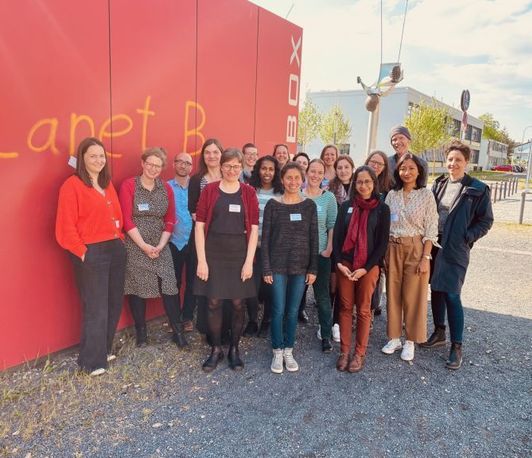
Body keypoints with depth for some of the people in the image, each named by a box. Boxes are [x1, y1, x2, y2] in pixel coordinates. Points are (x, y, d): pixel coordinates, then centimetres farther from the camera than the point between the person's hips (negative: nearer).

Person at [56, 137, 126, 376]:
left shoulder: (107, 184, 12)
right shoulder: (72, 185, -11)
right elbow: (66, 227, -14)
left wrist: (119, 238, 8)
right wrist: (82, 252, -12)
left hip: (115, 249, 7)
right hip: (91, 253, -7)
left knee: (114, 304, 14)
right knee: (96, 309, 2)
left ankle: (104, 349, 32)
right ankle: (92, 361, 19)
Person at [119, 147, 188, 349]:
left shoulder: (166, 188, 7)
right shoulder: (129, 185, -5)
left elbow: (170, 220, 6)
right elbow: (126, 220, -9)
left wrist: (160, 246, -6)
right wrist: (144, 246, -12)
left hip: (160, 246, 3)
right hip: (135, 247, -3)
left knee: (169, 287, -1)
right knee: (137, 288, 4)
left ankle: (177, 331, 11)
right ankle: (141, 332, 20)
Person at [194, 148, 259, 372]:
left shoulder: (248, 192, 3)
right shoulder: (209, 190, 1)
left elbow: (254, 228, 1)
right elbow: (200, 225, -2)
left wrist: (249, 261, -6)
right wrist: (201, 260, -8)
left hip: (239, 253, 1)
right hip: (213, 252, 0)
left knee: (238, 303, 6)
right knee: (214, 302, 5)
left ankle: (234, 349, 24)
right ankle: (216, 349, 22)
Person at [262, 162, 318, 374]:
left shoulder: (309, 205, 3)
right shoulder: (273, 204, -2)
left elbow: (313, 238, 3)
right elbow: (266, 238, -2)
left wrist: (313, 268, 0)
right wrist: (266, 268, -6)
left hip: (300, 266, 2)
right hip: (278, 265, -1)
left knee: (293, 311, 10)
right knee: (278, 310, 3)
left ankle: (289, 351, 25)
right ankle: (277, 352, 19)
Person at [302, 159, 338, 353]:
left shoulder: (328, 197, 0)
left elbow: (332, 226, 0)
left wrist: (329, 249, -7)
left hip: (320, 254, -1)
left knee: (322, 295, 4)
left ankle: (326, 336, 14)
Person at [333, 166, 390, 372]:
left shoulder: (382, 209, 0)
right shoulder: (346, 206, 6)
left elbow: (383, 242, -4)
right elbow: (337, 235, 4)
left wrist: (366, 268, -11)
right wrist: (339, 263, -8)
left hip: (369, 266, -2)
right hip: (345, 264, 2)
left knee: (363, 310, 5)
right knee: (345, 307, 6)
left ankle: (359, 353, 16)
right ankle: (344, 351, 16)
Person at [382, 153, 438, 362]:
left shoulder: (426, 195, -4)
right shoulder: (392, 194, 6)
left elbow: (431, 230, -6)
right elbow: (384, 225, 9)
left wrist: (425, 258, -12)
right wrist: (384, 252, 3)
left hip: (416, 249, -3)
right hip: (393, 248, 4)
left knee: (413, 296, 3)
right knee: (393, 294, 9)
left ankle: (410, 341, 18)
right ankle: (394, 337, 23)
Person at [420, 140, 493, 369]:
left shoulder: (477, 190, -6)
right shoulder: (438, 184, 8)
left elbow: (485, 221, -2)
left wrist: (467, 237, -12)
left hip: (456, 250, -5)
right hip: (434, 246, 5)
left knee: (452, 295, -6)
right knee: (436, 290, 14)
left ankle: (456, 346, 6)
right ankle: (439, 333, 31)